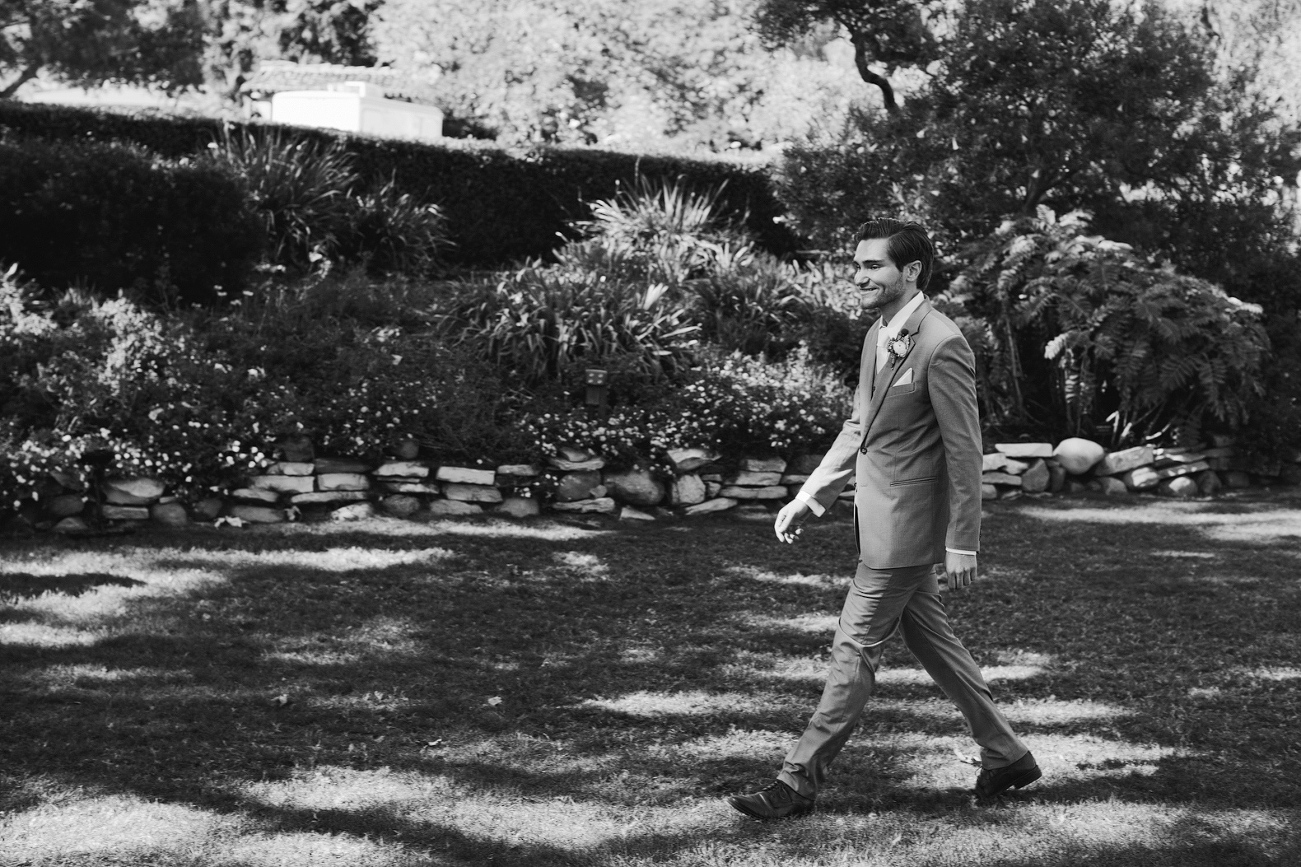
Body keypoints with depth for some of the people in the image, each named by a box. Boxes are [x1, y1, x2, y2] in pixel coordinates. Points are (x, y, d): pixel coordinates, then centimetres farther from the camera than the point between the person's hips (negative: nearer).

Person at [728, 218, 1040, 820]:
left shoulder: (942, 346, -20)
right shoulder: (880, 335, 8)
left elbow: (964, 450, -18)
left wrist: (962, 544, -16)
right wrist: (811, 495, 11)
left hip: (906, 526, -9)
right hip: (879, 516, 9)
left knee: (855, 649, -3)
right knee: (929, 640, 18)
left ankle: (799, 781, 5)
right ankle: (1005, 754, 31)